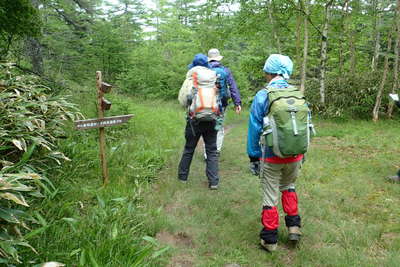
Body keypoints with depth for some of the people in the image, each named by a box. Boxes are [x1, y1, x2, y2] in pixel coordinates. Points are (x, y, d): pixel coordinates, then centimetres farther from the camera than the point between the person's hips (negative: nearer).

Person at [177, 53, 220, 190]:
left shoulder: (191, 78, -2)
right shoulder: (214, 78, 6)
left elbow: (182, 99, -4)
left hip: (195, 118, -1)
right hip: (212, 118, 2)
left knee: (189, 149, 14)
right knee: (212, 151, 8)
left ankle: (182, 176, 26)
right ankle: (213, 181, 5)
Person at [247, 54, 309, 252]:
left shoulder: (262, 96, -12)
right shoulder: (298, 95, -1)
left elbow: (254, 129, -8)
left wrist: (253, 155, 3)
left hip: (271, 156, -3)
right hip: (295, 155, 4)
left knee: (270, 195, 9)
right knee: (288, 187, 28)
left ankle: (270, 239, 20)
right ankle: (293, 225, 27)